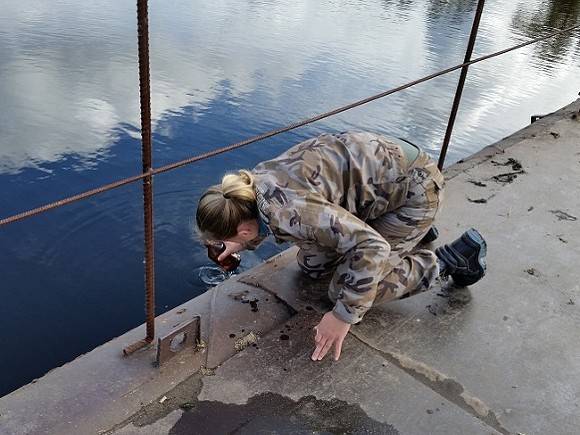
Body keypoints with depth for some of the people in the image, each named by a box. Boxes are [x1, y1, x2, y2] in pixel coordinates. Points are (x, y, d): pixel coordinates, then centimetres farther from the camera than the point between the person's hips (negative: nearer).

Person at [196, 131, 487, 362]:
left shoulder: (287, 211, -33)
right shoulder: (253, 182, -5)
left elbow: (371, 246, -36)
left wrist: (343, 316, -30)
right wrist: (243, 245, 35)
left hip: (413, 189, -9)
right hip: (380, 168, 9)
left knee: (345, 289, -7)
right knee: (311, 266, 11)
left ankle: (450, 259, 5)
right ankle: (410, 229, 25)